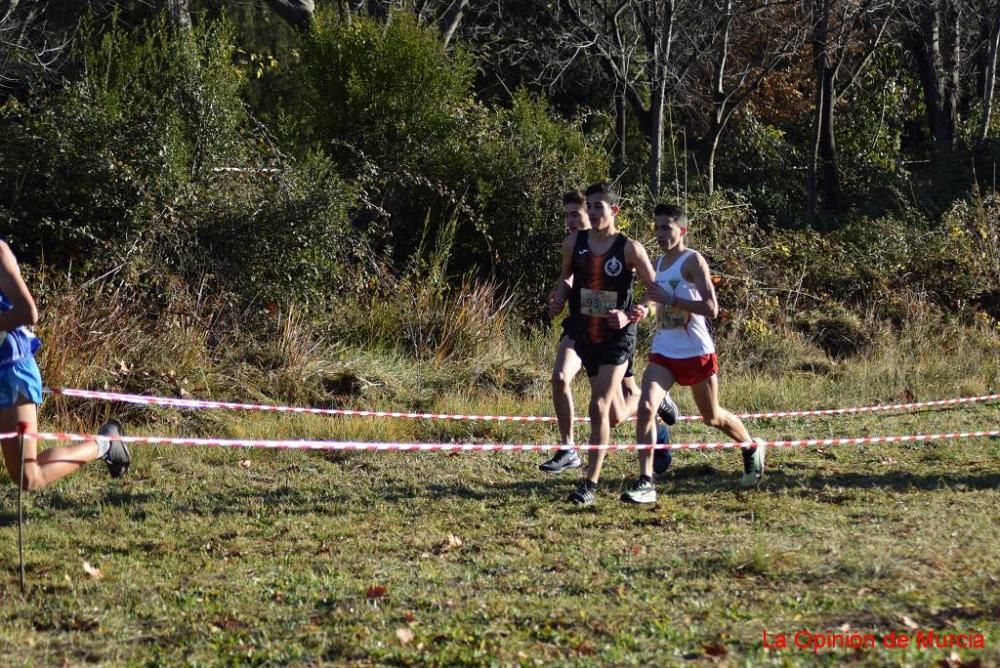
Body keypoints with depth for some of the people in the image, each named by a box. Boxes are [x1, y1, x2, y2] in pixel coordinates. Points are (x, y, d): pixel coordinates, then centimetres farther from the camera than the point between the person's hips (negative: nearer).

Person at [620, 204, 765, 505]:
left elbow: (711, 308, -23)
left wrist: (670, 300, -27)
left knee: (712, 417, 12)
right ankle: (646, 482, -19)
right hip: (663, 352, 6)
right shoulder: (659, 262, 10)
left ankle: (753, 450, 42)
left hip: (697, 353, -6)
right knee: (645, 407, -17)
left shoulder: (692, 261, -13)